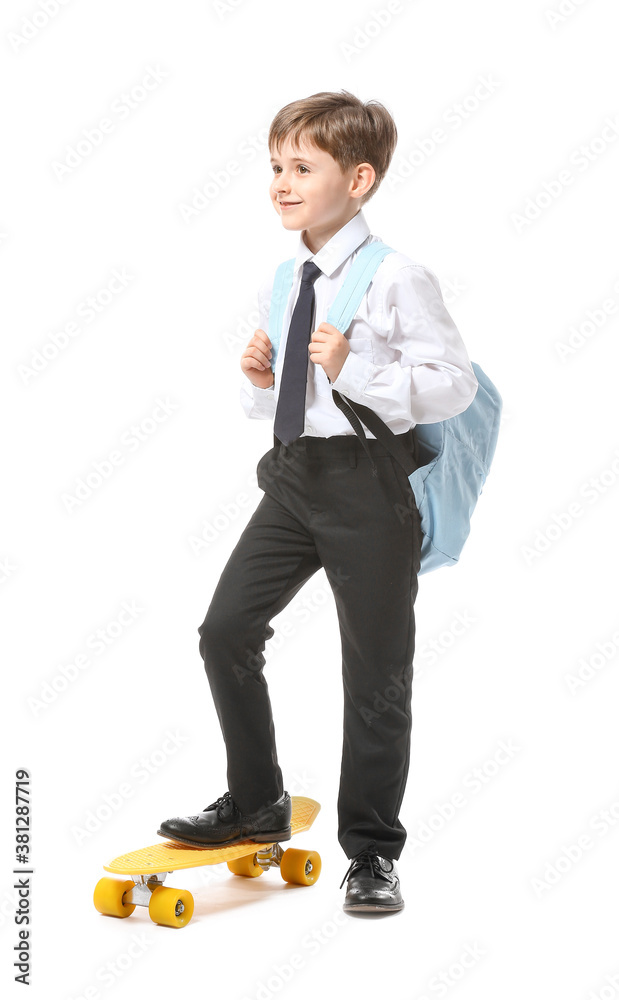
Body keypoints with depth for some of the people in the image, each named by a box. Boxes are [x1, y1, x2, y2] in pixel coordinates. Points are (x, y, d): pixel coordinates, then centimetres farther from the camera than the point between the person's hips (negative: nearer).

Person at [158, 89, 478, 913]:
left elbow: (455, 381, -16)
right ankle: (256, 804, 22)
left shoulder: (397, 279, -11)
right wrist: (258, 380, -1)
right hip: (293, 475, 7)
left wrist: (354, 371, -23)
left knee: (375, 673, 4)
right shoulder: (280, 283, 11)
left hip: (369, 483, -6)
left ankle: (372, 852, 19)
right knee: (226, 630, 1)